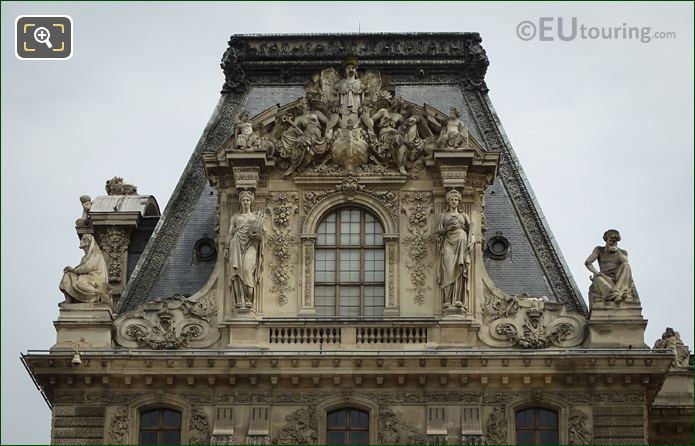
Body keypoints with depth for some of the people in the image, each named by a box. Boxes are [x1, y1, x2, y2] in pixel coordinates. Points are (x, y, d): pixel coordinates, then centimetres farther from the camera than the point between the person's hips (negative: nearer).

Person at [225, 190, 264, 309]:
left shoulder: (256, 216, 19)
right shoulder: (235, 217, 19)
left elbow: (260, 232, 17)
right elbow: (230, 233, 13)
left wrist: (256, 234, -6)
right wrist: (226, 248, 2)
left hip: (250, 245, -1)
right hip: (237, 244, 1)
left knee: (247, 269, -23)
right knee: (237, 270, -14)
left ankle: (249, 299, -21)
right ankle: (239, 300, -17)